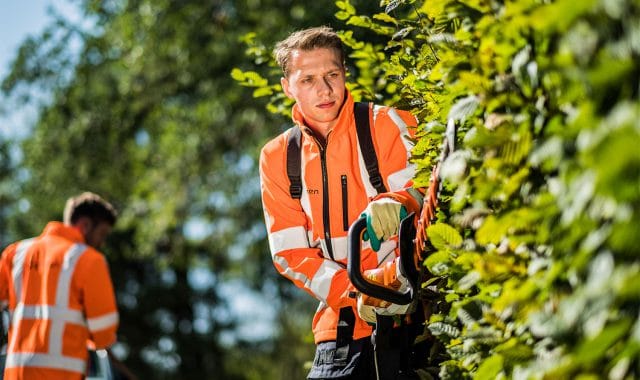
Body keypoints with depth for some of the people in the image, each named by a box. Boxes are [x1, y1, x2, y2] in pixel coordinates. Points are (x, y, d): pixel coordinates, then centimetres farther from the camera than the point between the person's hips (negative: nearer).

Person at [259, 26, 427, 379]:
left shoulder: (388, 125, 1)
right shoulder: (276, 157, 11)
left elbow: (422, 187, -11)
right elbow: (289, 252, 6)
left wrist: (395, 203, -35)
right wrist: (352, 293, -10)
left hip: (410, 309, -3)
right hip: (342, 321, 3)